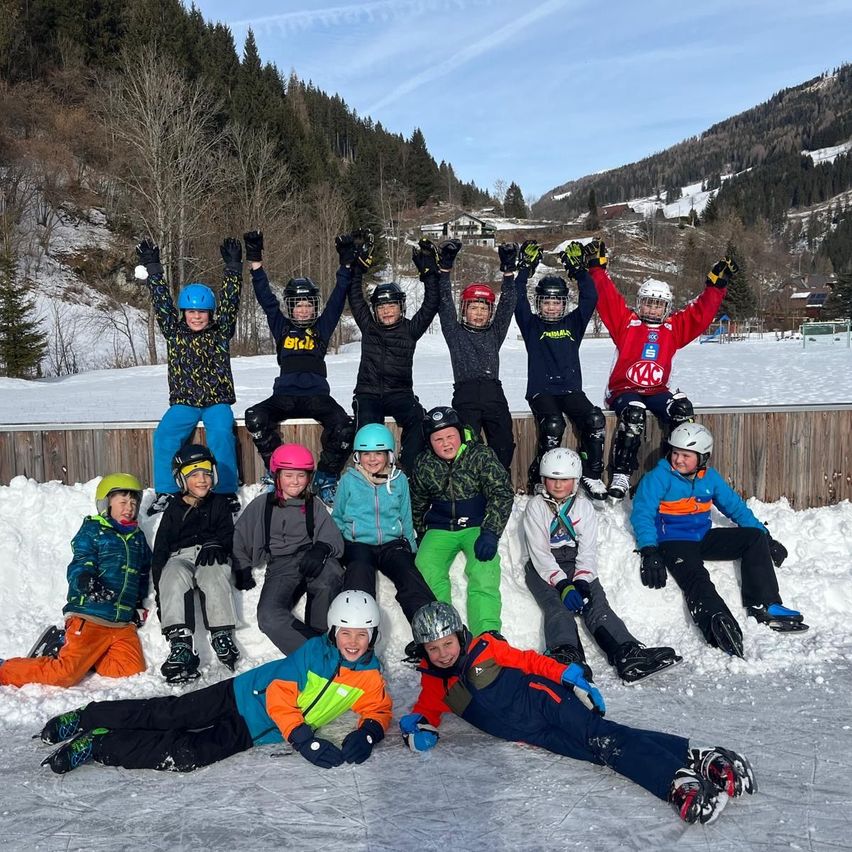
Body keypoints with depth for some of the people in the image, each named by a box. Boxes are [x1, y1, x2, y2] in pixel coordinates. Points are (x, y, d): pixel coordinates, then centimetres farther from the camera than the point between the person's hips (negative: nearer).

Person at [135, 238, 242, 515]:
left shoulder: (220, 333, 7)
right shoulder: (174, 333, 11)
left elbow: (229, 303, -1)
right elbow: (162, 303, 4)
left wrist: (233, 268, -8)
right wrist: (152, 269, -2)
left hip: (218, 401, -2)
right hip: (183, 402, 2)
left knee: (221, 434, -29)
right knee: (165, 434, -23)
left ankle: (226, 491, -23)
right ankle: (166, 492, -16)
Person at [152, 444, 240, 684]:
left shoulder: (219, 504, 21)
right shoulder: (174, 509, 21)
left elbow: (228, 533, 9)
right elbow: (160, 547, 16)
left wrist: (214, 544, -17)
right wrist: (158, 588, 5)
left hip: (211, 556, 0)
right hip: (179, 557, 1)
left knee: (213, 575, -36)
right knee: (175, 578, -34)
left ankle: (222, 636, -38)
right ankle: (180, 643, -45)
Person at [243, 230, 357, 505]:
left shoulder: (322, 328, 17)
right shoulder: (281, 327, 18)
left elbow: (337, 299, 12)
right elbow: (265, 298, 13)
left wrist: (346, 266, 4)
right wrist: (255, 261, 7)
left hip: (317, 396, -1)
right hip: (284, 395, 1)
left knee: (344, 426, -29)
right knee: (255, 418, -27)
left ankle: (326, 478, -6)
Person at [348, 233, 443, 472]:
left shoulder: (410, 329, 11)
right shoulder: (368, 326, 14)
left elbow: (431, 304, 6)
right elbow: (355, 296, 13)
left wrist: (431, 272, -1)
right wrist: (357, 262, 7)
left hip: (400, 394, 0)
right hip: (368, 394, 1)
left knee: (418, 420, -30)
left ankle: (407, 472, -28)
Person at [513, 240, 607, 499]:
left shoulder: (574, 323, 17)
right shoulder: (531, 325, 11)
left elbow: (590, 298, 6)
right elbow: (518, 301, -2)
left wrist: (579, 271, -1)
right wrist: (525, 269, -6)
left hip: (571, 389, 3)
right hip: (541, 390, -3)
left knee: (595, 420, -25)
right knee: (553, 425, -32)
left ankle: (592, 475, -11)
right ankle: (539, 478, -17)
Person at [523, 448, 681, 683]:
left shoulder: (584, 506, 8)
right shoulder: (536, 506, -1)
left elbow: (588, 549, 1)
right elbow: (539, 552, -9)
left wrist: (581, 581, -17)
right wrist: (563, 584, -21)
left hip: (577, 565, 3)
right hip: (543, 568, -2)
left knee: (597, 604, -23)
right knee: (557, 606, -31)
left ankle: (627, 654, -44)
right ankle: (566, 656, -56)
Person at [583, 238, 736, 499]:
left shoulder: (674, 327, 14)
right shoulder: (625, 322, 5)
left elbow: (701, 312, 11)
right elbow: (607, 298, -2)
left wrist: (716, 284, 5)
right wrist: (597, 268, -6)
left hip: (657, 391, 3)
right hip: (625, 389, -3)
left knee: (682, 408, -26)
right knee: (633, 414, -35)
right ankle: (621, 475, -31)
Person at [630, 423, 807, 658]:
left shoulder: (710, 478, 10)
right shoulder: (658, 477, -8)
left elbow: (735, 507, 18)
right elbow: (642, 514, -16)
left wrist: (766, 537, 15)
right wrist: (649, 551, -29)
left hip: (704, 539, 7)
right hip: (673, 543, -6)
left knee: (754, 537, -6)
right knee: (697, 579, -33)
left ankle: (765, 606, -10)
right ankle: (719, 623, -63)